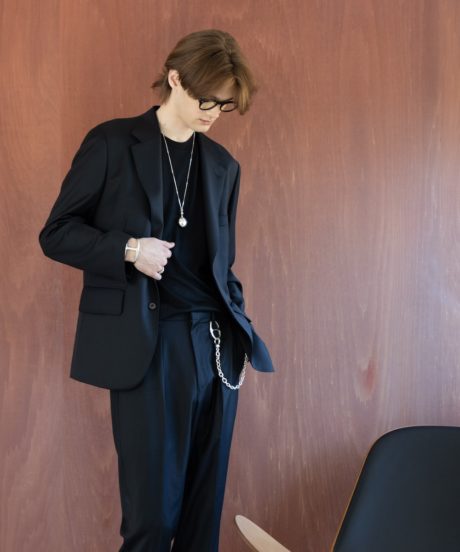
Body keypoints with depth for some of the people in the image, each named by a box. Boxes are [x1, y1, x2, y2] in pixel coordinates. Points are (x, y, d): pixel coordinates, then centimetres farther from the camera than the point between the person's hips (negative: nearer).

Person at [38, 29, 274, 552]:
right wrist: (128, 249, -14)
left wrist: (240, 338, 9)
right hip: (148, 344, -4)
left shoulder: (224, 166, 13)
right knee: (153, 507, 0)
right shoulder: (112, 143, 0)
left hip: (216, 345, 5)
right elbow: (56, 233, 0)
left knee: (206, 502, 9)